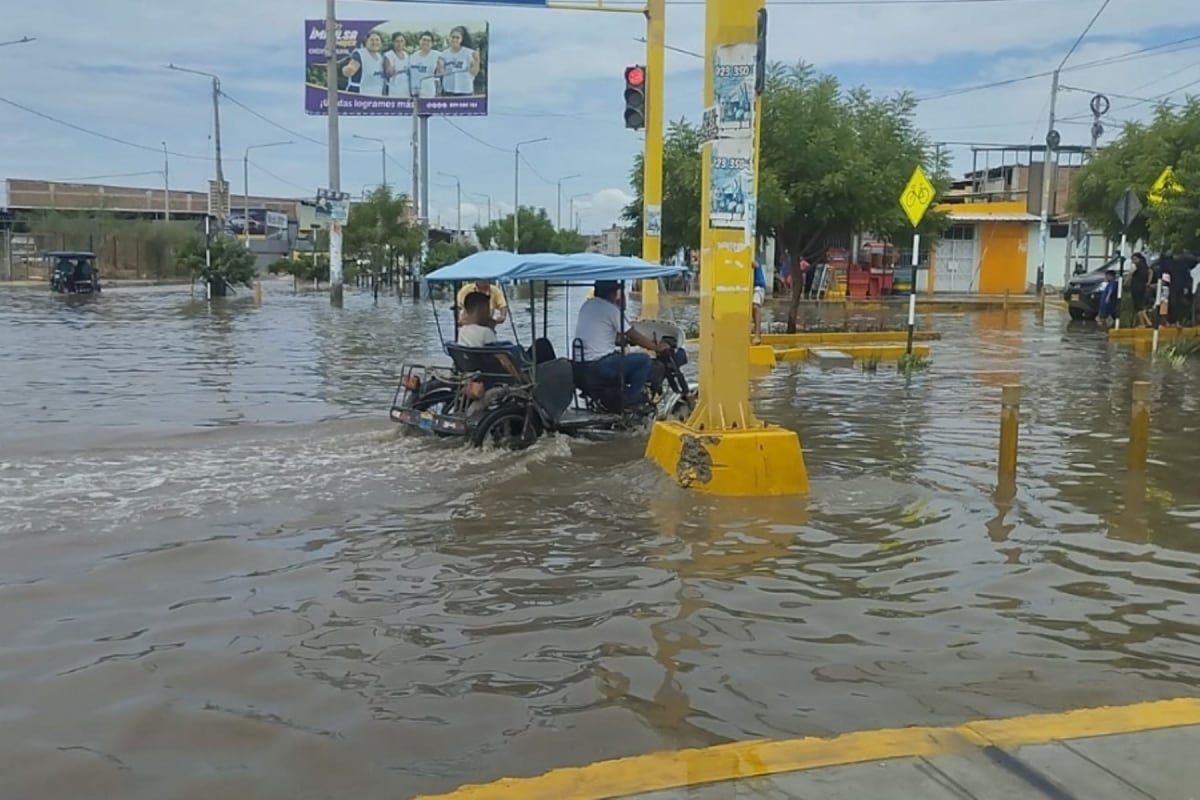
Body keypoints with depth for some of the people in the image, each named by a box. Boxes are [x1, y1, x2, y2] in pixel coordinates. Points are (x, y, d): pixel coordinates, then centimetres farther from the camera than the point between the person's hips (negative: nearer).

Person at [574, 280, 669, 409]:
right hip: (599, 364, -9)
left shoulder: (586, 305, 14)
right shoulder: (611, 309, -11)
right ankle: (630, 401, 4)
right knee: (645, 360, -2)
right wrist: (657, 347, 7)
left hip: (581, 365, 9)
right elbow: (634, 336, -5)